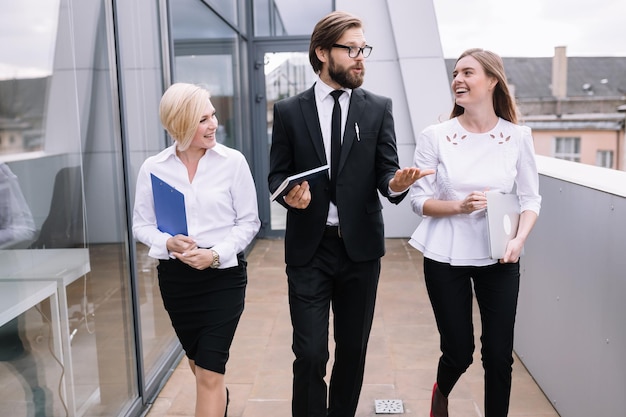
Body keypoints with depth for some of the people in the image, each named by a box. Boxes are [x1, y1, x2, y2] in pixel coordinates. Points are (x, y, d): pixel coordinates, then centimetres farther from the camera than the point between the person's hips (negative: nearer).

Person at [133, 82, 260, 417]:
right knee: (200, 366, 22)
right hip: (175, 276, 3)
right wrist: (168, 243, -17)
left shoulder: (233, 161, -9)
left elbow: (249, 221, -4)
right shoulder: (153, 168, -3)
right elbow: (141, 225, 3)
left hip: (223, 274, -3)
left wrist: (216, 254, -18)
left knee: (209, 374, -4)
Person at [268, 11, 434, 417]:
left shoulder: (379, 108, 2)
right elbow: (277, 173, 5)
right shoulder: (289, 111, 1)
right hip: (308, 247, -1)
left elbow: (386, 171, -2)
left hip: (360, 246, 2)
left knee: (353, 350, 14)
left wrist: (396, 184, -25)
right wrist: (289, 193, -17)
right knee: (310, 353, -1)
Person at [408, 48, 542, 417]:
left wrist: (519, 240, -16)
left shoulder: (518, 137, -2)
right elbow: (419, 199, -3)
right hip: (446, 258, -1)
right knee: (459, 351, 8)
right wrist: (459, 206, -21)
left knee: (499, 355, 4)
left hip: (499, 259, 1)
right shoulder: (435, 137, -5)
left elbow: (531, 199, 1)